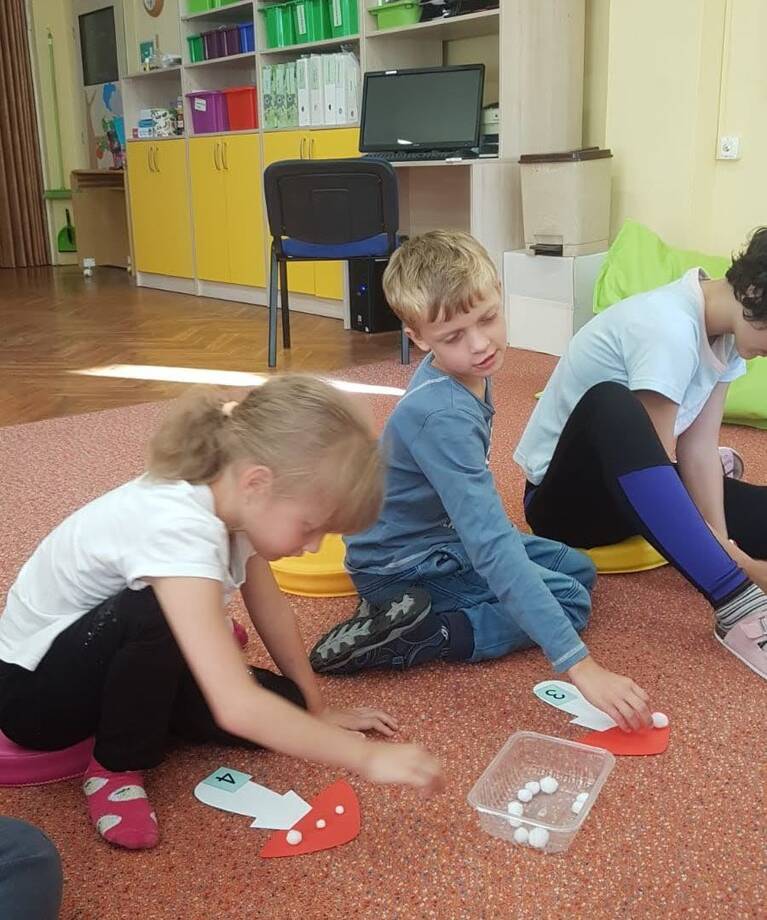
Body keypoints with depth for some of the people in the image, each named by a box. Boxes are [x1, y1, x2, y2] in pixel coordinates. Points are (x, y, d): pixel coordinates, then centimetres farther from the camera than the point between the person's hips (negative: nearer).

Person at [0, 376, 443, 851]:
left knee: (283, 708, -9)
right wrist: (368, 756, -39)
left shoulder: (228, 497, -14)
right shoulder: (177, 527, -39)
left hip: (128, 661, 8)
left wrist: (316, 708, 5)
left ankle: (144, 712, 16)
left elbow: (272, 609, 1)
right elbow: (236, 707, -44)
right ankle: (118, 764, -11)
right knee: (159, 613, -38)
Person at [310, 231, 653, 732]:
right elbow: (492, 549, -40)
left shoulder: (469, 372, -6)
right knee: (570, 598, -10)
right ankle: (402, 638, -17)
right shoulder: (443, 416, -33)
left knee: (578, 569, 15)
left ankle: (404, 613, 2)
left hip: (443, 534, 9)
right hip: (401, 565, -9)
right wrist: (580, 665, -42)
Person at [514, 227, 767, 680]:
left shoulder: (726, 326, -3)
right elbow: (655, 463, -27)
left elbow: (699, 447, -7)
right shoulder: (669, 330, -28)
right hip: (568, 497, -7)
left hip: (639, 493, 8)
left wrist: (724, 545, -18)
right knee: (610, 405, -40)